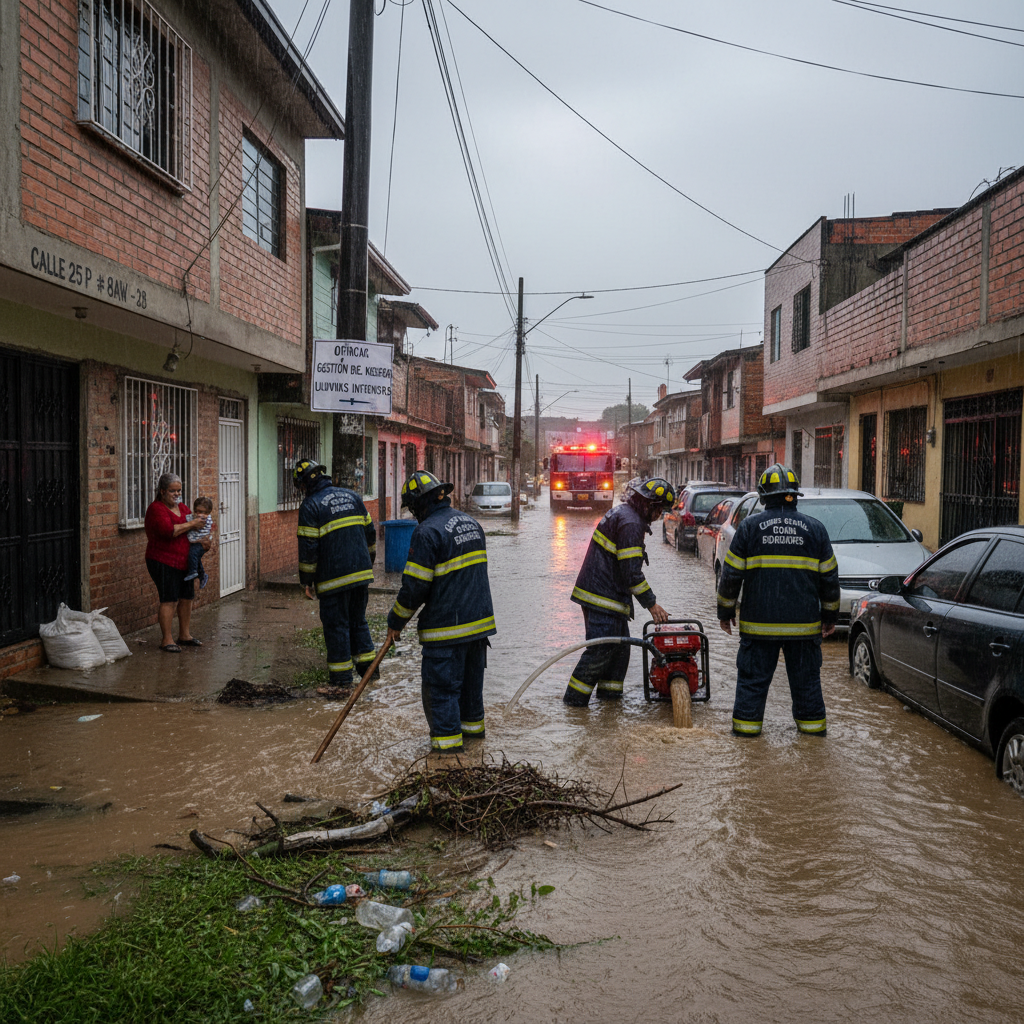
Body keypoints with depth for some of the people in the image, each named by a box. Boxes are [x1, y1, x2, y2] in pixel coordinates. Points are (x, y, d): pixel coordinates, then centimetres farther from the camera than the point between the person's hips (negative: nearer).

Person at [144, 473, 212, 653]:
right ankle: (167, 639, 0)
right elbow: (168, 530, -25)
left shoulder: (182, 508, 15)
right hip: (163, 562, -8)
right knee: (169, 600, -7)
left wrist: (204, 540, -3)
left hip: (184, 561, 8)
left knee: (187, 597, 12)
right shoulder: (156, 508, -10)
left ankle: (184, 635, 24)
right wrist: (191, 525, -18)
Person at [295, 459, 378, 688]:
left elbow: (308, 548, -11)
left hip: (334, 577, -6)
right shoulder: (351, 496, 10)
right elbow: (369, 532, 14)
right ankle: (368, 666, 20)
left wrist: (307, 581, -3)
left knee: (336, 624, 4)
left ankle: (341, 676, 10)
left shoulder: (310, 505, -9)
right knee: (358, 620, 18)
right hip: (362, 572, 6)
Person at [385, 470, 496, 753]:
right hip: (479, 619, 8)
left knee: (441, 683, 1)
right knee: (471, 676, 22)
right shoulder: (470, 522, 10)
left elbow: (415, 586, -16)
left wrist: (396, 621, -3)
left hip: (447, 626, -8)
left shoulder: (427, 532, -17)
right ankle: (473, 724, 36)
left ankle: (447, 738, 4)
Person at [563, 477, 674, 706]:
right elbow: (631, 572, -21)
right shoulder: (630, 523, -20)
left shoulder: (623, 512, 15)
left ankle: (610, 692, 24)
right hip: (602, 595, -11)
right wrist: (651, 604, -13)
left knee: (620, 644, 16)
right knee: (601, 648, -8)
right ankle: (574, 697, -1)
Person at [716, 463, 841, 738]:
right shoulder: (814, 529, 3)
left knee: (753, 677, 8)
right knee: (806, 677, 14)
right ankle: (812, 724, 22)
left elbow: (731, 575, -2)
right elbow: (830, 578, 7)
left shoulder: (750, 526, -3)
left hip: (759, 622, -1)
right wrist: (829, 615, 18)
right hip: (804, 623, 2)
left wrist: (725, 611, 10)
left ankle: (746, 723, 13)